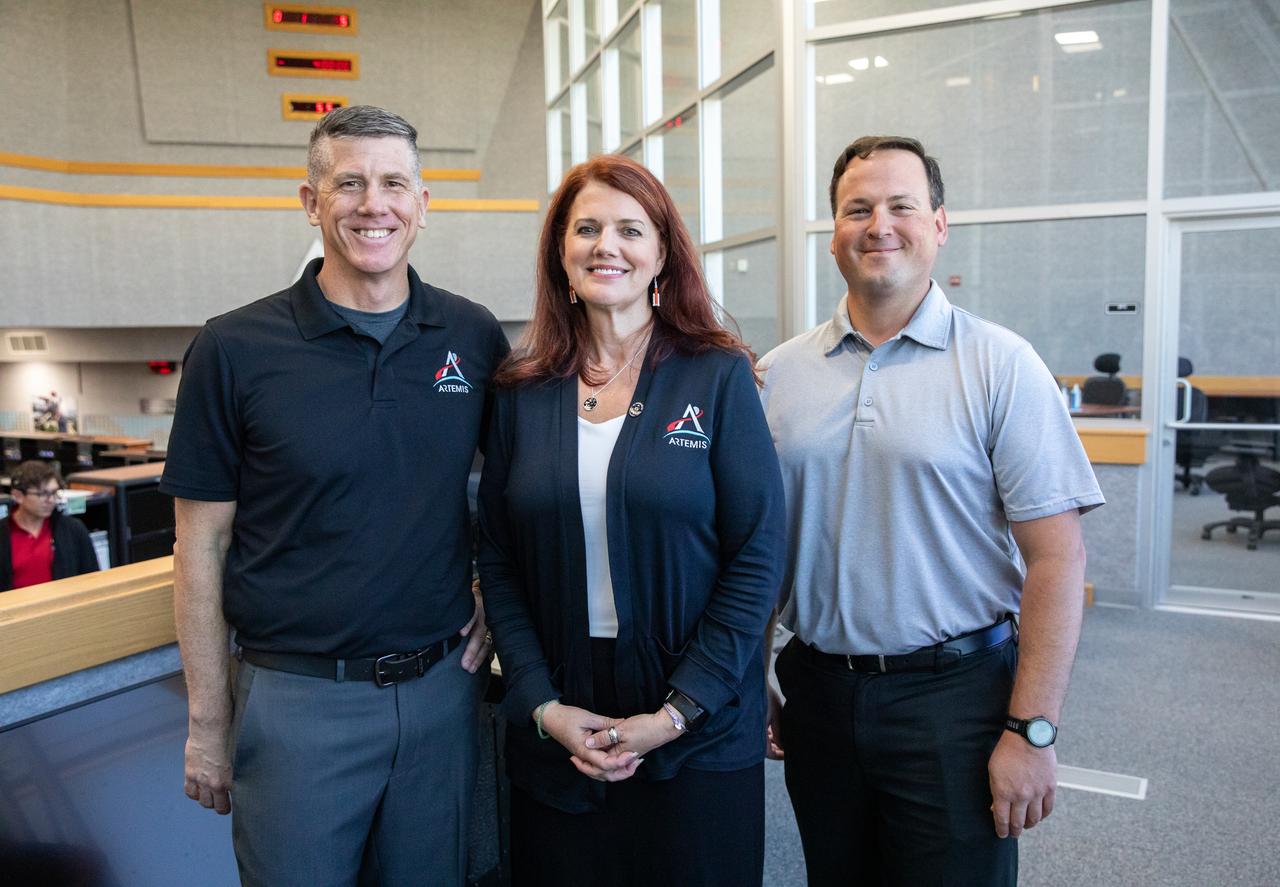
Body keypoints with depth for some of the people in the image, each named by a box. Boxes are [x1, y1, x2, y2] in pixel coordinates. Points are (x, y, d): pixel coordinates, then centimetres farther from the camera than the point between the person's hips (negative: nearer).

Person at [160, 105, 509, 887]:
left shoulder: (474, 336, -1)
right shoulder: (234, 350, -8)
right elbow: (201, 547, -3)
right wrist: (209, 723, -1)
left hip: (443, 686, 3)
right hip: (297, 699, -2)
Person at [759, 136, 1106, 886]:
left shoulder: (1000, 365, -7)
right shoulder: (779, 373, 3)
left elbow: (1057, 557, -10)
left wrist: (1033, 731, -13)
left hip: (953, 692, -3)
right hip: (816, 690, 4)